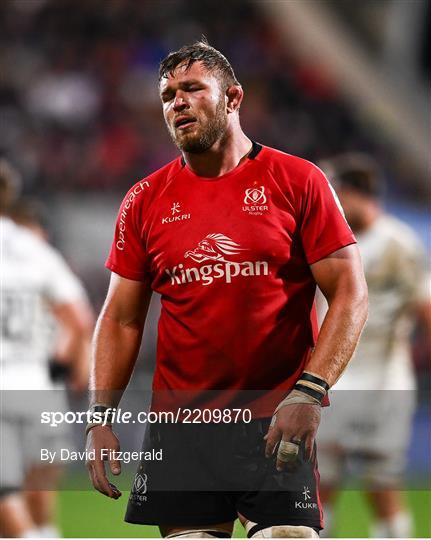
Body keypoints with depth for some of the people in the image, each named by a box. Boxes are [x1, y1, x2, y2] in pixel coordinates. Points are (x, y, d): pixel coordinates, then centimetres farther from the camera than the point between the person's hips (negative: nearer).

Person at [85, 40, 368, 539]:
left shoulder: (298, 181, 0)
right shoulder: (145, 200, 9)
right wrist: (99, 417, 1)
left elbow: (350, 295, -3)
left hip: (276, 425, -3)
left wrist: (309, 391, -16)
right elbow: (122, 319, 12)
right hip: (179, 429, 3)